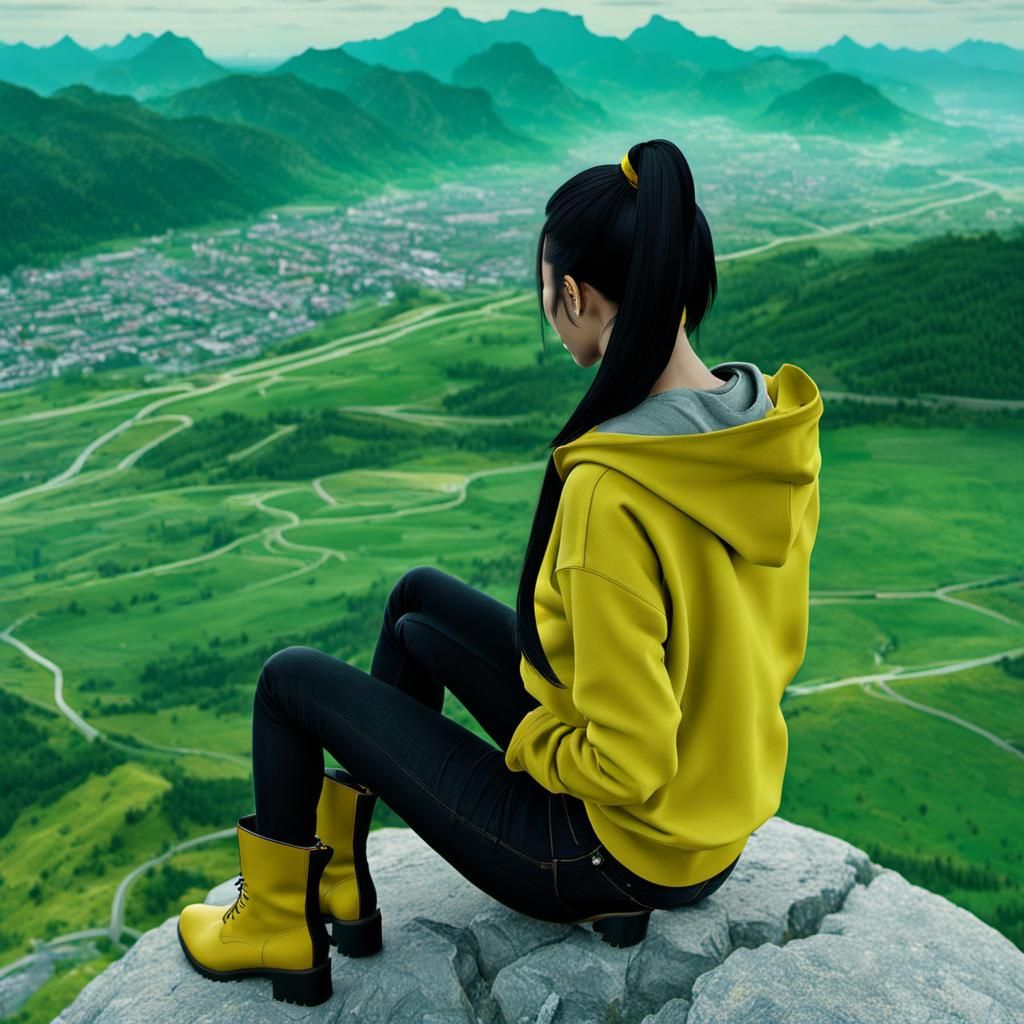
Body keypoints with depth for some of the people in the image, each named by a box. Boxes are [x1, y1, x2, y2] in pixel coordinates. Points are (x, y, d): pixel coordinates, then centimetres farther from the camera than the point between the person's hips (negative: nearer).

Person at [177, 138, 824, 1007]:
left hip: (616, 850, -8)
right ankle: (339, 875, 36)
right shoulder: (775, 428, -8)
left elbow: (624, 764, -29)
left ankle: (278, 928, 32)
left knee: (293, 680, 7)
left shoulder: (611, 489, -33)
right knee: (420, 600, 21)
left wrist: (521, 740, -10)